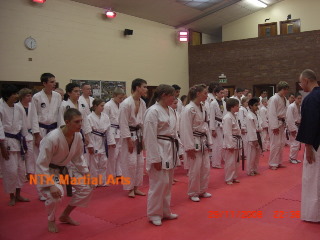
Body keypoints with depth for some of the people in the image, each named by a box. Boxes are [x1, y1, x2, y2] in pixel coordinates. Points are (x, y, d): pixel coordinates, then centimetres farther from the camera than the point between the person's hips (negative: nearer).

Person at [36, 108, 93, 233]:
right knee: (55, 194, -29)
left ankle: (65, 215, 21)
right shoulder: (52, 138, -35)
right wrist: (51, 185, -32)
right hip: (48, 171, -6)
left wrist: (86, 173, -3)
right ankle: (51, 220, 6)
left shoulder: (78, 136, -15)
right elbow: (41, 165, -29)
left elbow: (78, 157, 3)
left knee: (86, 188, -2)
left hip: (65, 167, 7)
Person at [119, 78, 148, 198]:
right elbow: (123, 123, -18)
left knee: (140, 162, 11)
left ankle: (136, 187, 25)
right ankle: (129, 189, 14)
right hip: (129, 135, -7)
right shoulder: (126, 103, -19)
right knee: (131, 162, -4)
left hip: (139, 134, 8)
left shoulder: (142, 103, 4)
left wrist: (144, 137, 9)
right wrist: (129, 140, -18)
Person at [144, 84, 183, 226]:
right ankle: (154, 214, 15)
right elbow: (150, 137, -18)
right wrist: (155, 158, -19)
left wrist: (177, 149, 15)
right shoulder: (153, 111, -16)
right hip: (159, 150, -9)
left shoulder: (170, 110, 10)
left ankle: (165, 211, 32)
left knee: (167, 183, 17)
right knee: (159, 183, -2)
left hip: (170, 150, 9)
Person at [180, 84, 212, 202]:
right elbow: (186, 129, -19)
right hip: (194, 142, -8)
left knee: (206, 168, 14)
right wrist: (189, 147, -19)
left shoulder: (202, 107, 8)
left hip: (203, 141, 8)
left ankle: (202, 191, 31)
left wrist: (208, 142, 14)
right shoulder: (189, 109, -18)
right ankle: (193, 193, 19)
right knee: (195, 169, 0)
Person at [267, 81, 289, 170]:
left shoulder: (284, 99, 9)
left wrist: (284, 123, 11)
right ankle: (272, 163, 7)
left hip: (282, 123, 9)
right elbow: (272, 114, -19)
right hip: (275, 123, -9)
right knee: (275, 144, -5)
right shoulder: (274, 99, -17)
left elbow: (285, 111, 16)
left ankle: (278, 162, 27)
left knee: (281, 143, 14)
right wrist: (275, 126, -20)